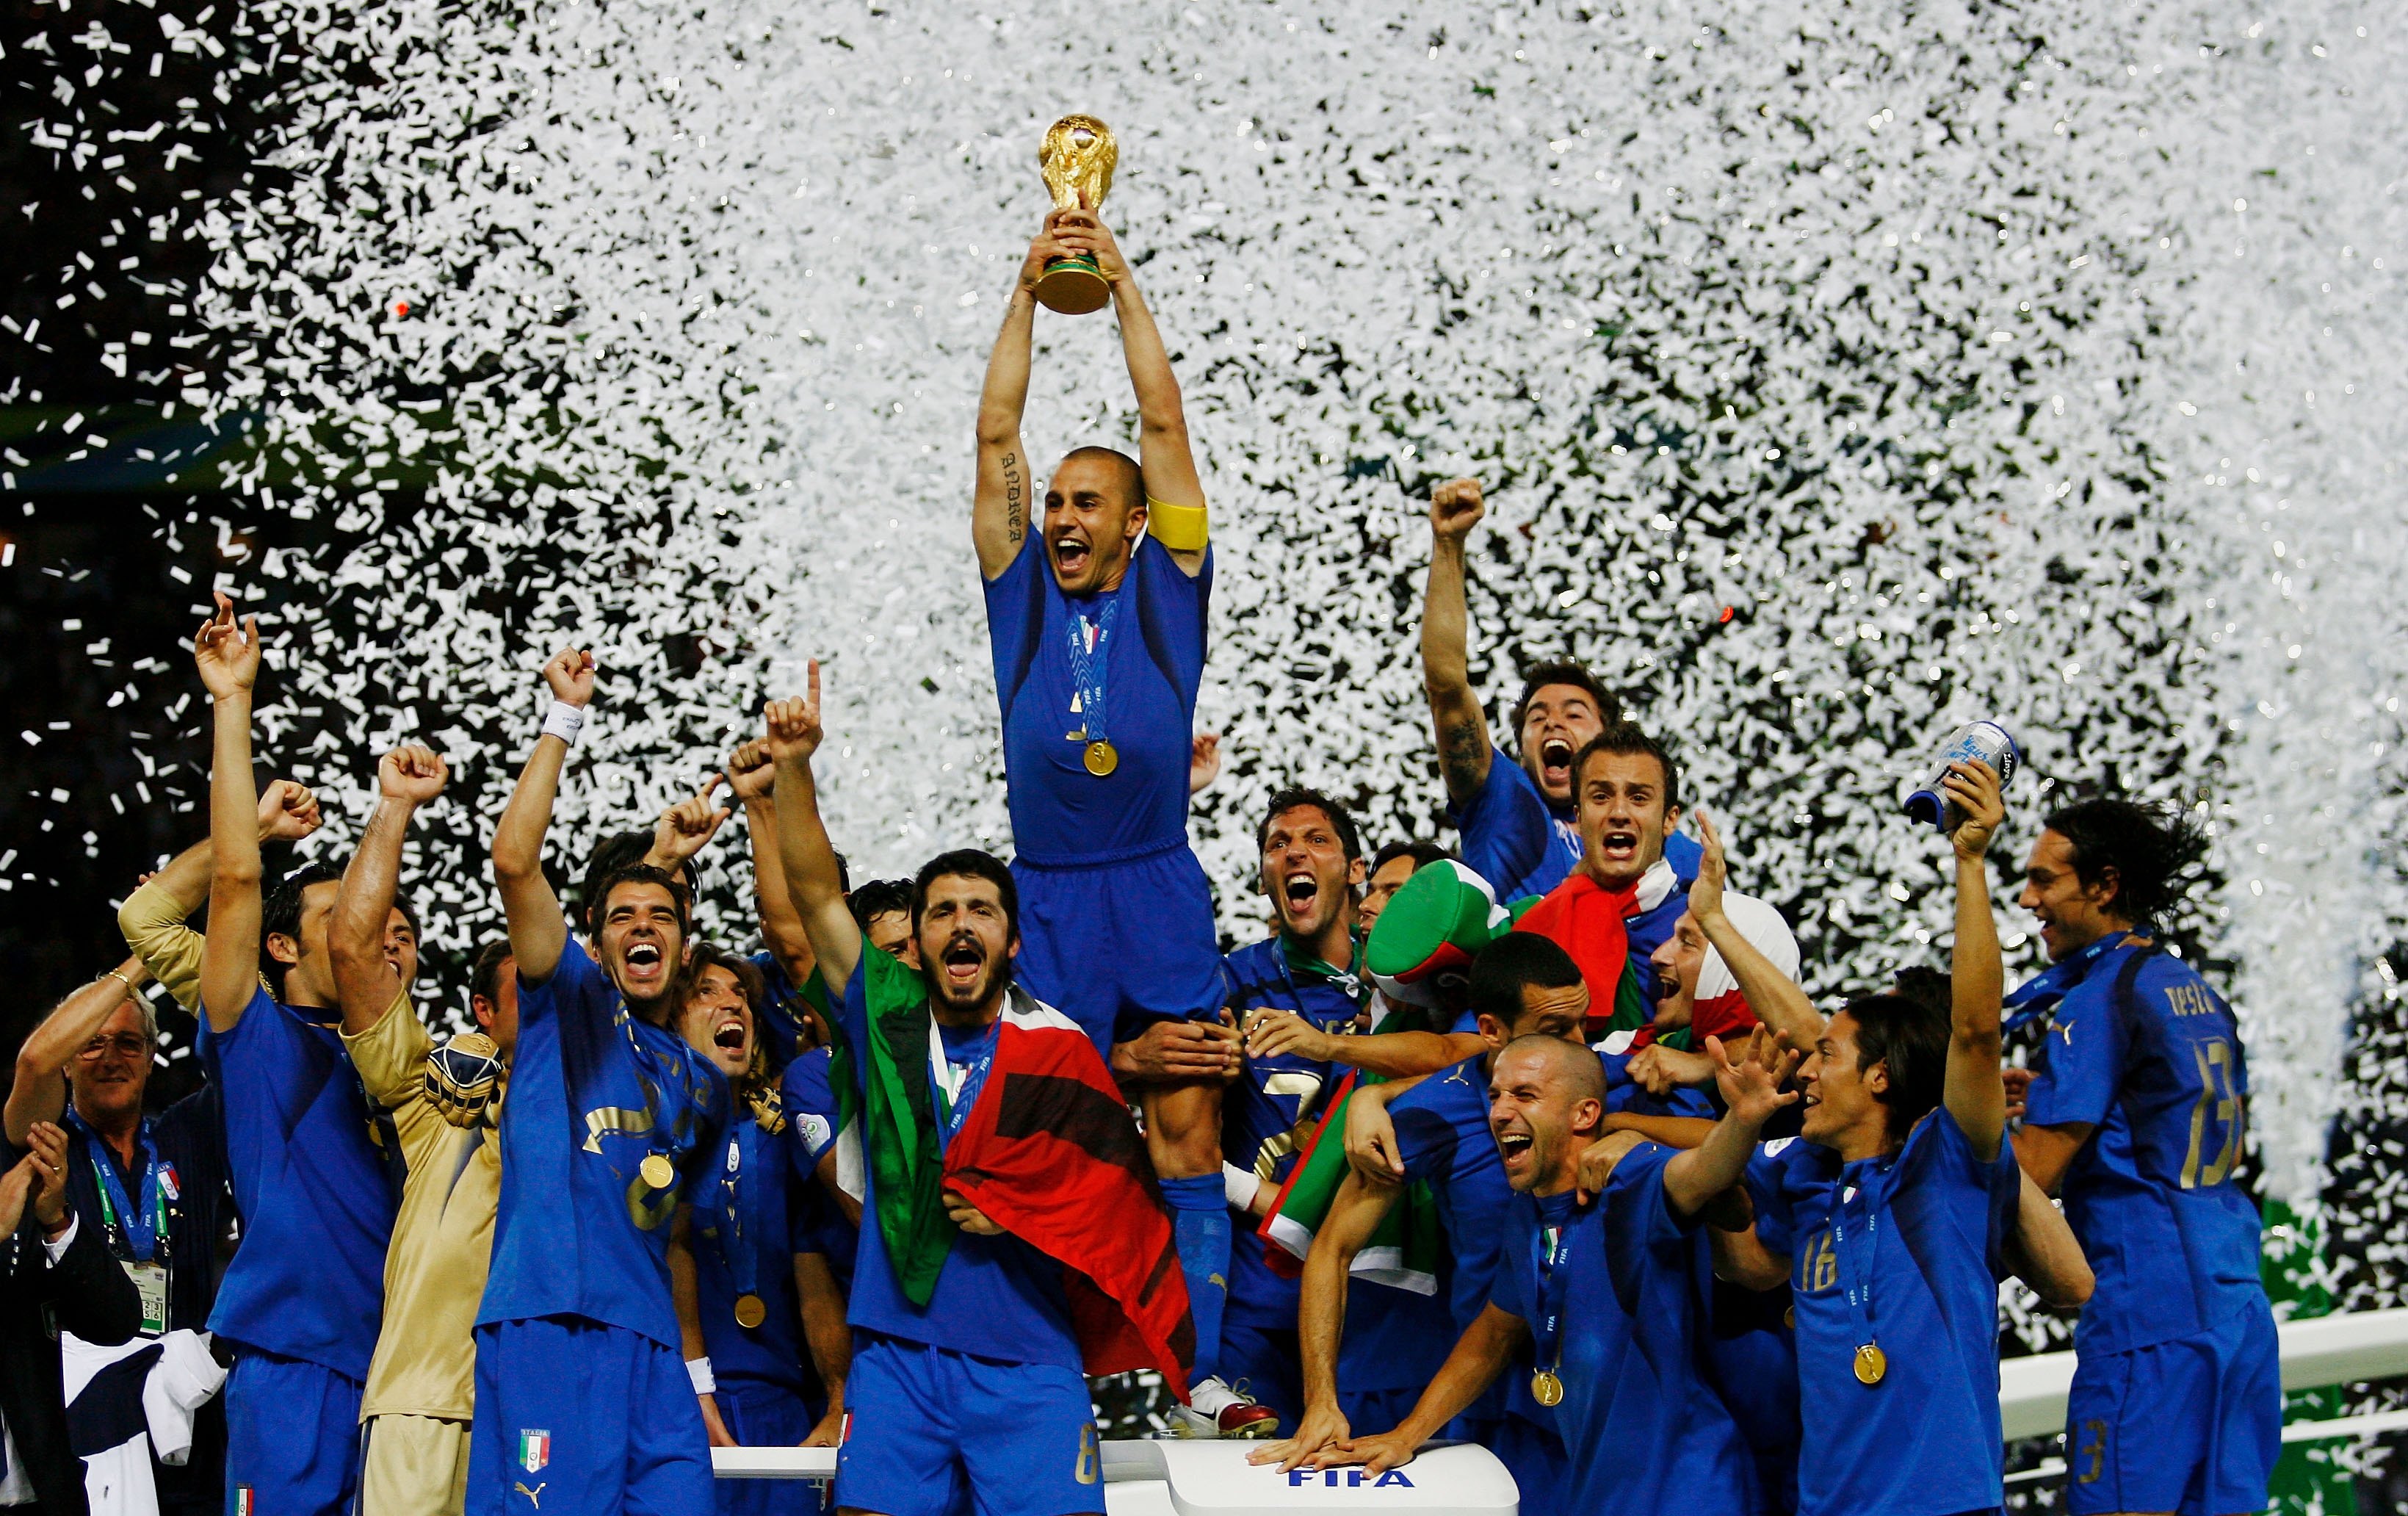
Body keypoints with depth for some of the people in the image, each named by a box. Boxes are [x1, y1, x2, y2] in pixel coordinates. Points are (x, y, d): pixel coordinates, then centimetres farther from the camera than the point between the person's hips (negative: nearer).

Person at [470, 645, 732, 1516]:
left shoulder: (702, 1084, 25)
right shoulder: (572, 1002, 10)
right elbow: (515, 860, -4)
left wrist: (697, 1375, 20)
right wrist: (566, 717, -3)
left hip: (650, 1344, 6)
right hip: (546, 1322, -6)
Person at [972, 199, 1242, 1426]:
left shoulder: (1166, 589, 7)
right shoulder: (1021, 590, 11)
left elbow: (1162, 423, 4)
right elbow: (996, 436, 7)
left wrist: (1121, 282, 7)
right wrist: (1029, 291, 4)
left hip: (1156, 894, -1)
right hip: (1044, 898, 1)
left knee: (1184, 1136, -4)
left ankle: (1204, 1373, -7)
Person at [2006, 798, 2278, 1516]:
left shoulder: (2099, 1000, -11)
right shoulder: (2199, 993, 16)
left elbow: (2034, 1169, -14)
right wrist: (2046, 1097, 25)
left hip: (2150, 1312, -9)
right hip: (2239, 1305, 9)